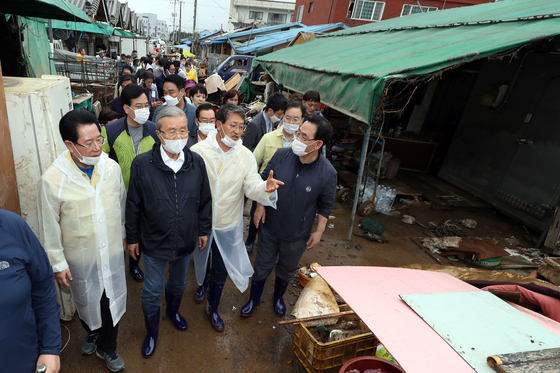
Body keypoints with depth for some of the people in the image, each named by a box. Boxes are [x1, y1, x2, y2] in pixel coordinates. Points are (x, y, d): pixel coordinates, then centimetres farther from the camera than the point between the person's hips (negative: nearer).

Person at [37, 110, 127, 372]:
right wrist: (58, 264, -5)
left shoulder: (112, 167, -14)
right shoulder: (52, 180, -23)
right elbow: (49, 228, -11)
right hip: (80, 258, -2)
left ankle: (106, 346, 45)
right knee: (86, 301, 24)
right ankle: (91, 332, 58)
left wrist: (124, 233, 13)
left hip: (113, 251, 2)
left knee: (111, 300, 18)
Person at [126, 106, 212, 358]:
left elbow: (205, 200, 0)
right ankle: (152, 331, 42)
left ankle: (173, 310, 57)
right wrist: (132, 237, 0)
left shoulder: (196, 162, -12)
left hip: (187, 240, 3)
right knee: (152, 291, 15)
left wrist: (204, 230, 6)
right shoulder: (142, 164, -18)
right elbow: (133, 204, -7)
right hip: (154, 242, -2)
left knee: (178, 283, 26)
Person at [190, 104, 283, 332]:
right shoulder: (198, 151, -16)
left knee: (220, 271, 16)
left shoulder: (246, 156, -11)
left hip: (227, 226, 1)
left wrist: (265, 188, -37)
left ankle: (212, 309, 41)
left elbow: (252, 187, -15)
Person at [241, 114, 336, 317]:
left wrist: (319, 231, -3)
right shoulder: (281, 155, -16)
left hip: (297, 235, -1)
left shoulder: (327, 173, -20)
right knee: (262, 266, 20)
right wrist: (260, 205, -6)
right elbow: (264, 179, 0)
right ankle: (254, 300, 47)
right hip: (270, 226, 1)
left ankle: (278, 297, 54)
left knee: (286, 270, 23)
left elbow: (325, 205, -6)